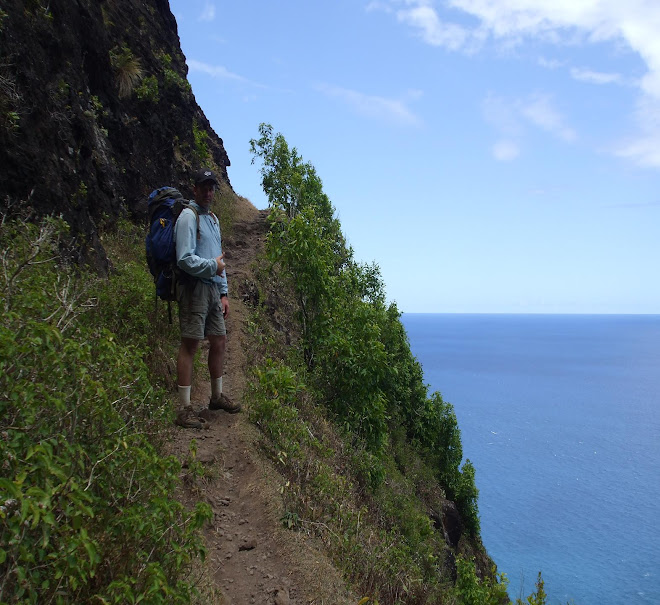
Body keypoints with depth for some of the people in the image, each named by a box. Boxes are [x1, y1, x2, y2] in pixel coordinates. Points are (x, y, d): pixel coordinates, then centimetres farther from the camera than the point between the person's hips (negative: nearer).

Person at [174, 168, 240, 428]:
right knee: (190, 344, -7)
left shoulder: (213, 218, 20)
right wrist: (213, 266, -6)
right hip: (194, 287, -8)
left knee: (219, 341, 13)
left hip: (213, 289, 9)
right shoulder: (188, 216, -8)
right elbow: (185, 259, -18)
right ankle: (185, 408, -2)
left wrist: (224, 293, 15)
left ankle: (217, 396, 29)